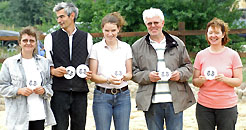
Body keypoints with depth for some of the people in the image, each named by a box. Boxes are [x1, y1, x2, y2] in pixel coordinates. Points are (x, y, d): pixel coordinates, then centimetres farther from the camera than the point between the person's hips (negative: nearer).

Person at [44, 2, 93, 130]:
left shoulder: (87, 37, 9)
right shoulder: (51, 38, 7)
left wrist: (89, 73, -1)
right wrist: (53, 71, -10)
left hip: (80, 90, 1)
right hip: (59, 90, -1)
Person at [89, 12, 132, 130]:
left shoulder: (126, 47, 7)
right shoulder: (96, 48, 1)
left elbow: (130, 74, 9)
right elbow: (92, 76, -1)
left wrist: (123, 77, -14)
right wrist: (108, 80, -19)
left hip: (123, 95, 2)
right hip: (102, 95, -2)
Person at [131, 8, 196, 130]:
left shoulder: (177, 43, 10)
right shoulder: (137, 47, 7)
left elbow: (188, 66, 13)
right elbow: (133, 72, 5)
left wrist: (180, 74, -8)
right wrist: (147, 76, -14)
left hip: (175, 101, 1)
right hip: (151, 102, 0)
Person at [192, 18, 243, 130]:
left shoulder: (232, 55, 1)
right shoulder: (201, 55, 5)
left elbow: (238, 81, 0)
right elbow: (194, 81, 8)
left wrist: (224, 79, -18)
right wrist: (201, 80, -15)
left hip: (227, 107, -1)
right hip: (204, 106, 1)